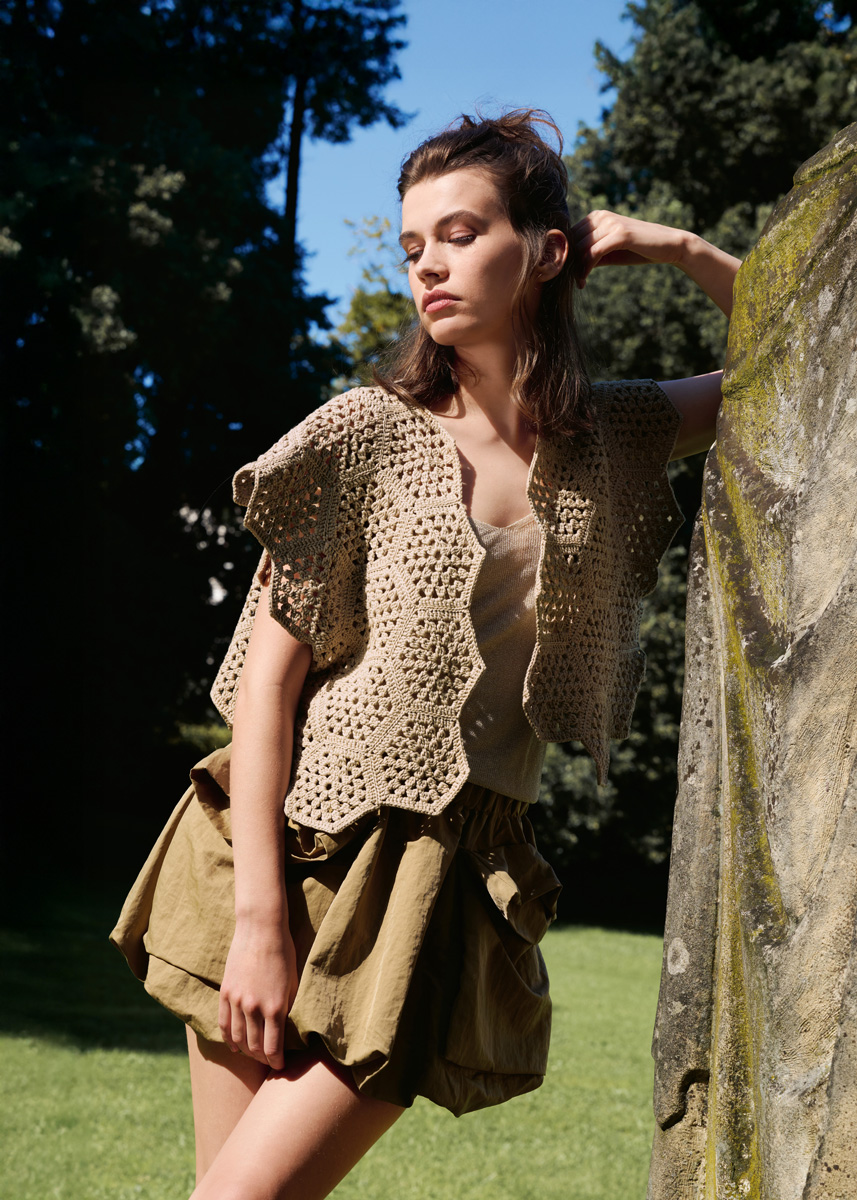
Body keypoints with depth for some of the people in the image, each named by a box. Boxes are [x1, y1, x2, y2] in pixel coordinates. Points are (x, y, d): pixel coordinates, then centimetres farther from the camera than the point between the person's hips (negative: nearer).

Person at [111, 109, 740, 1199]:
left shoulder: (613, 441, 8)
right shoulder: (369, 435, -3)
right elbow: (268, 672, -6)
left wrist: (681, 252, 4)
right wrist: (258, 916, -13)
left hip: (443, 887, 1)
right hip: (293, 849, -1)